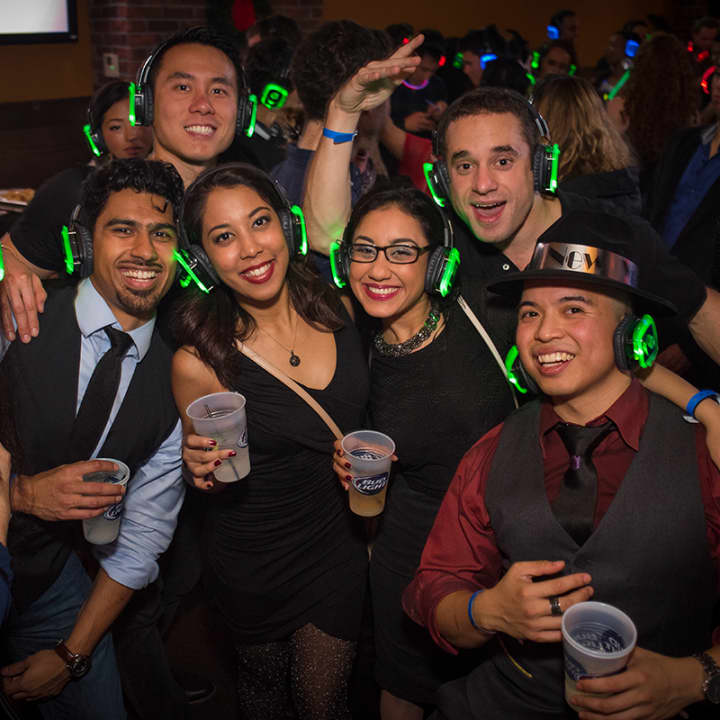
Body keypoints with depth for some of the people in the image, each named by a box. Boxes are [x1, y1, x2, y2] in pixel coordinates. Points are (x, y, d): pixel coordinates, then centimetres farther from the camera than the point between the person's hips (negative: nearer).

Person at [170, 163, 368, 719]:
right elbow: (215, 479, -6)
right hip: (255, 562, -2)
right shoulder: (199, 360, -21)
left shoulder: (337, 311, -11)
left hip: (341, 543, 2)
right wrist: (205, 467, -26)